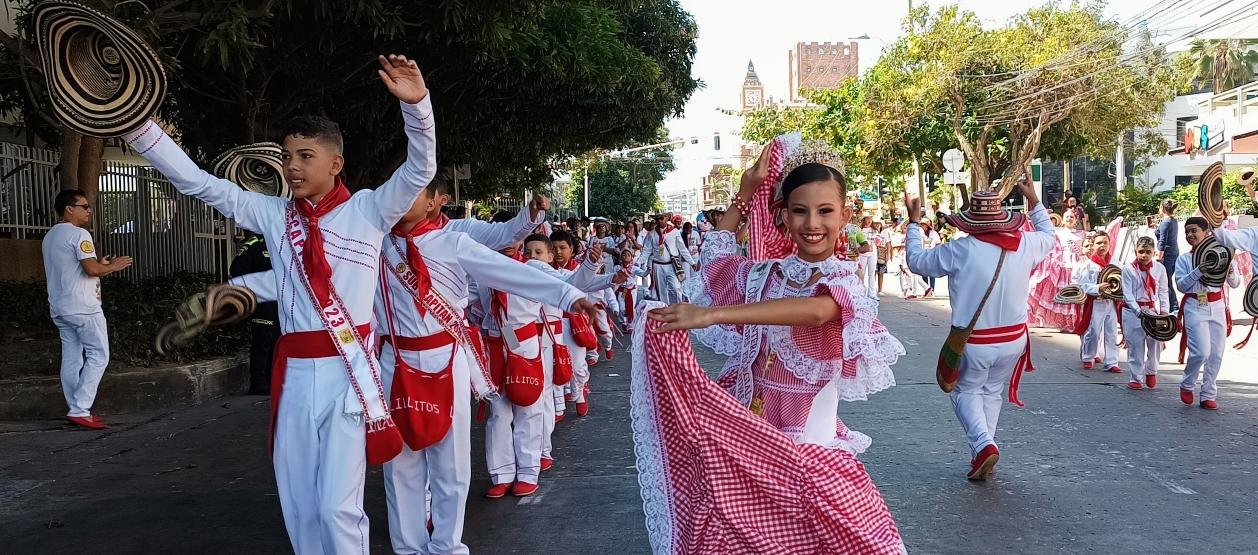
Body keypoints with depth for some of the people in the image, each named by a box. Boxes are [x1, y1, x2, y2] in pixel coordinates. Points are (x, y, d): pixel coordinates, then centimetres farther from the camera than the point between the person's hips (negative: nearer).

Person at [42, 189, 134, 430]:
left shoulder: (50, 237, 18)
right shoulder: (78, 234, -11)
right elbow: (91, 269, -19)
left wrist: (101, 265, 17)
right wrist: (113, 266, -2)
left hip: (59, 308, 9)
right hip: (82, 307, -9)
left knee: (71, 359, 8)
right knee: (98, 356, -5)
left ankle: (77, 410, 9)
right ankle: (79, 410, -10)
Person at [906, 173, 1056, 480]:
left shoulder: (960, 250, -19)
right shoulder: (1025, 244, -6)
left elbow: (916, 261, -5)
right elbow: (1049, 235, 19)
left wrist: (914, 222, 7)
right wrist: (1034, 200, 29)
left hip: (973, 342, -4)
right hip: (1013, 339, 4)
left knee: (967, 392, 16)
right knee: (992, 392, 22)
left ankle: (983, 445, -6)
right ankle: (982, 453, 25)